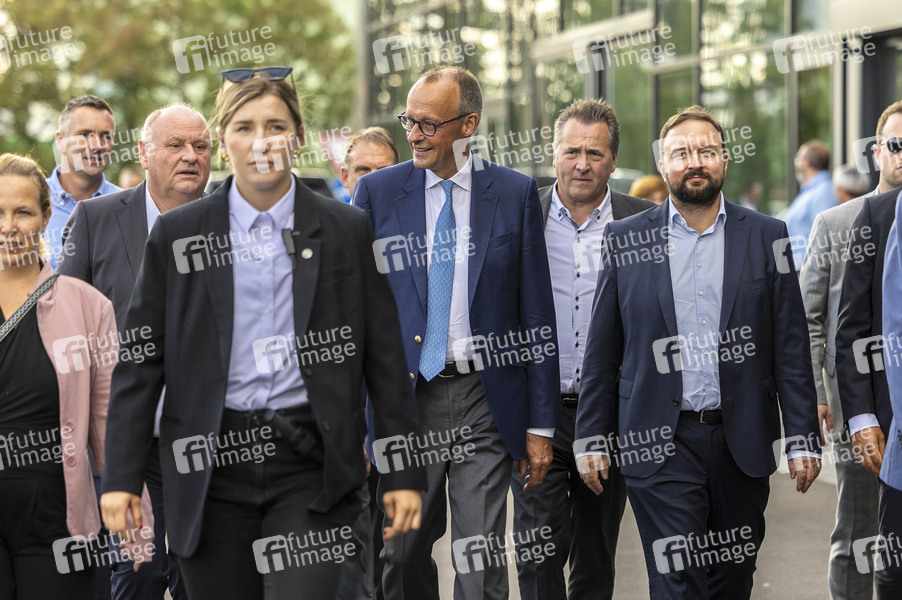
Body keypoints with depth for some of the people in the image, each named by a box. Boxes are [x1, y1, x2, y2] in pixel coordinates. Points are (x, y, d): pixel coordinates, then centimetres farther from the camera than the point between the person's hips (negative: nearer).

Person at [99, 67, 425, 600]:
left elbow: (386, 360, 6)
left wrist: (404, 473, 2)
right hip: (213, 465, 1)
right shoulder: (177, 233, 6)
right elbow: (140, 362, 6)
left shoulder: (346, 230, 5)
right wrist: (123, 476, 0)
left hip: (312, 462, -1)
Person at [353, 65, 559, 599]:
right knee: (404, 554, 9)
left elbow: (537, 314, 2)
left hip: (486, 400, -1)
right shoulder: (377, 192, 4)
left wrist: (541, 424, 0)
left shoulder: (516, 193, 2)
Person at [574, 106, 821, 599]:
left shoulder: (766, 237, 5)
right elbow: (601, 351, 6)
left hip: (742, 443, 2)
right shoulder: (625, 239, 4)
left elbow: (791, 348, 4)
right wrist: (592, 439, 3)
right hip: (661, 444, -1)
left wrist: (803, 439, -1)